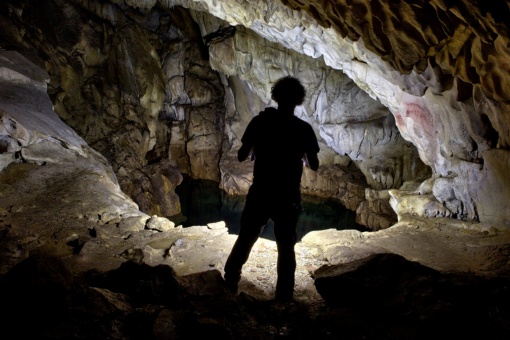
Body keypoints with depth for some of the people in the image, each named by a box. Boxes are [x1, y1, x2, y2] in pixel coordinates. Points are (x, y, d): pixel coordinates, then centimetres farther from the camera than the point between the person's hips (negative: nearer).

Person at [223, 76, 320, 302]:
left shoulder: (260, 121, -5)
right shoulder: (304, 129, -6)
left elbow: (242, 156, -3)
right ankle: (284, 296, 14)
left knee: (245, 239, 17)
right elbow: (314, 166, -1)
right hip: (288, 197, -1)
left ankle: (229, 283, 23)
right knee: (286, 247, 12)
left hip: (260, 194, 1)